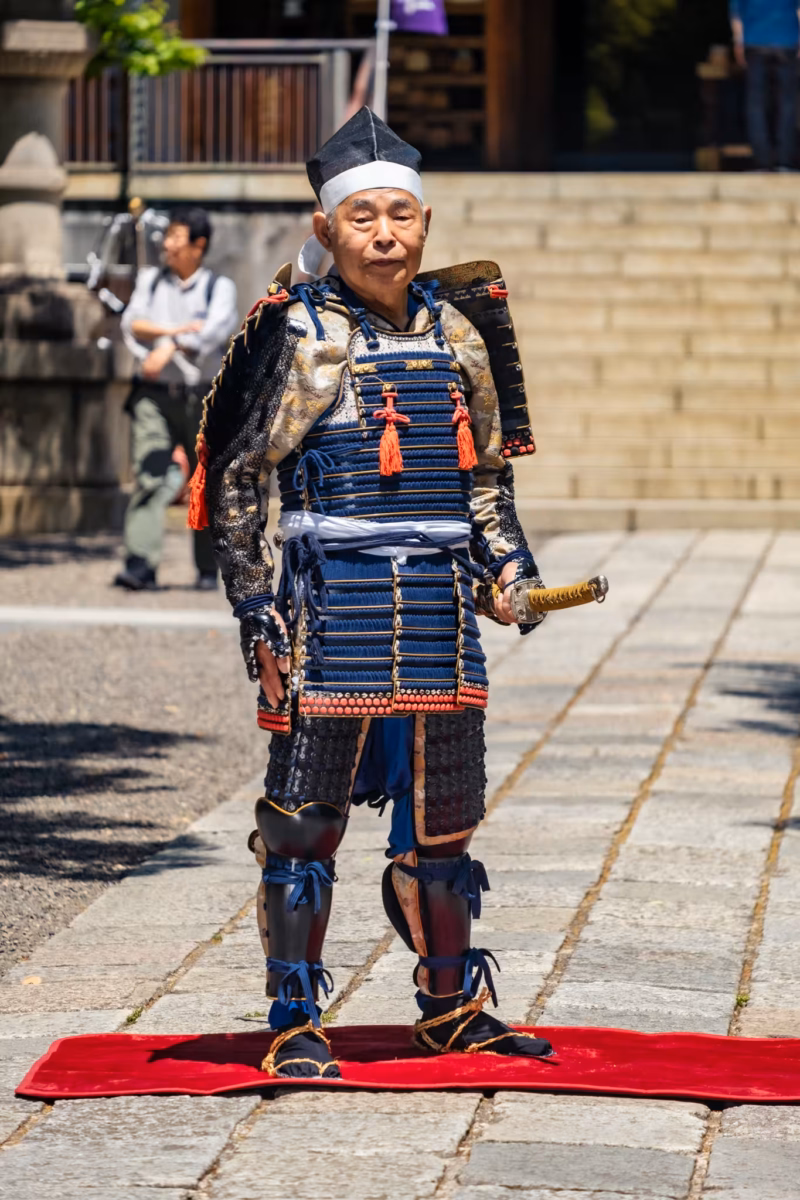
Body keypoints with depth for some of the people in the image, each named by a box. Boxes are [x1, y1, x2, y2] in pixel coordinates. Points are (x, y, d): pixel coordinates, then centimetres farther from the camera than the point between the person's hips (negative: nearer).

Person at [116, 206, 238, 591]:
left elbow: (216, 330, -13)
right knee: (148, 477, -16)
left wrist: (169, 346, -23)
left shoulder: (219, 287, 4)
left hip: (203, 397, -1)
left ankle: (208, 570, 16)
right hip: (155, 396, 1)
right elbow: (133, 324, 1)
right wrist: (176, 330, -12)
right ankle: (140, 565, -25)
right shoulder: (150, 279, 14)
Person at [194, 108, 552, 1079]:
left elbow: (487, 472, 21)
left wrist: (504, 562, 6)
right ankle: (295, 1023, 8)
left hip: (441, 612, 5)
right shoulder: (299, 335, -5)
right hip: (331, 610, -4)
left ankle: (451, 1007, 24)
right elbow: (236, 479, -3)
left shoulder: (459, 331, 9)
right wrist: (256, 615, -8)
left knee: (442, 817, 11)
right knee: (305, 818, 0)